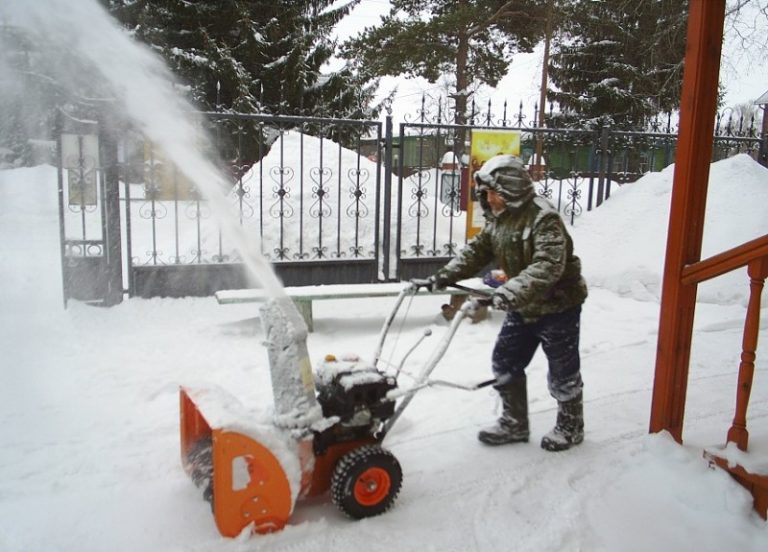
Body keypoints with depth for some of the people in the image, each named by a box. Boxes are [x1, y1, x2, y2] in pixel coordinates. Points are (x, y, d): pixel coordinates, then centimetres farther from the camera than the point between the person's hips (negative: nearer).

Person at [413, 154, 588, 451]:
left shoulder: (544, 218, -25)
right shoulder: (497, 221, 3)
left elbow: (548, 266, -37)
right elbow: (475, 252, 2)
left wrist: (511, 291, -48)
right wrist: (442, 277, -11)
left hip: (558, 305, -8)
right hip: (523, 307, 8)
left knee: (563, 370, 7)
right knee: (505, 362, 11)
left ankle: (570, 426, 29)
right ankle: (514, 423, 26)